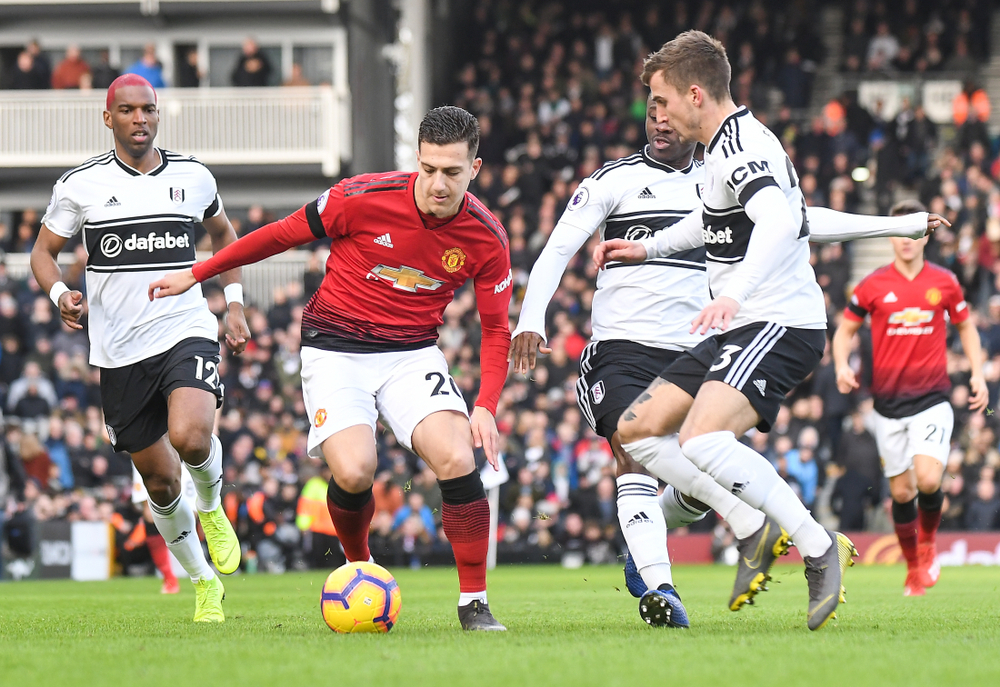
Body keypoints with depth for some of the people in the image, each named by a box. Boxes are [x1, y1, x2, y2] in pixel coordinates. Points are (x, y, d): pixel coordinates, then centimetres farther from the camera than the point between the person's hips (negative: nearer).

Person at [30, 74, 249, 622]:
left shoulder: (193, 177, 5)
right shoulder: (80, 185, -1)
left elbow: (222, 232, 23)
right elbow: (43, 251, 8)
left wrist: (235, 303, 14)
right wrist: (60, 293, -13)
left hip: (187, 333, -1)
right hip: (119, 351, 1)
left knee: (190, 437, -29)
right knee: (160, 483, 6)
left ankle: (212, 508, 5)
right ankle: (203, 583, 28)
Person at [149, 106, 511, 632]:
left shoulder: (486, 237, -9)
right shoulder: (365, 198, -18)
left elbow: (496, 327, 3)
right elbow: (285, 233, -3)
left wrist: (486, 406, -12)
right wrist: (196, 274, 4)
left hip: (412, 353, 2)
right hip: (335, 347, -2)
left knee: (457, 457, -24)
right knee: (353, 471, -24)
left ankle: (474, 603, -8)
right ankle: (358, 566, 10)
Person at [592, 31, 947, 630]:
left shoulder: (742, 148, -15)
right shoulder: (732, 146, 17)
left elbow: (781, 222, -34)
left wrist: (737, 294, -48)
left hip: (780, 326, -11)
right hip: (740, 331, 11)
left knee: (702, 439, -30)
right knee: (637, 429, 4)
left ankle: (820, 548, -21)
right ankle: (756, 527, 5)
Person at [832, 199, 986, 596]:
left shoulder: (944, 283, 2)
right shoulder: (873, 286, 0)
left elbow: (965, 326, 16)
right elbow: (845, 330, 9)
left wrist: (978, 373, 5)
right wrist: (842, 367, -10)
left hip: (932, 398, -1)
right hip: (888, 401, 1)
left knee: (928, 480, -19)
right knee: (901, 492, 5)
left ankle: (928, 542, 11)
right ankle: (915, 571, 22)